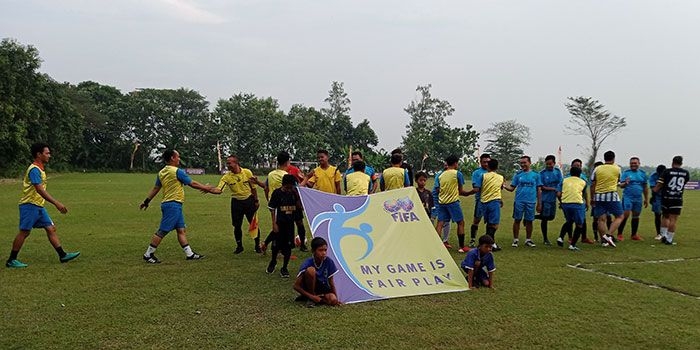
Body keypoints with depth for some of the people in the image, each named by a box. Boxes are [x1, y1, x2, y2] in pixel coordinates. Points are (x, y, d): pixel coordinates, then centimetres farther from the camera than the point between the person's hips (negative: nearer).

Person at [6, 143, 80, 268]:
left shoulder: (40, 169, 13)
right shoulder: (34, 169, -17)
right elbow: (40, 190, -27)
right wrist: (57, 203, -31)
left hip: (39, 206, 9)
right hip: (29, 205, -9)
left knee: (51, 228, 4)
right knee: (24, 232, -2)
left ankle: (62, 255, 4)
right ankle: (11, 260, 9)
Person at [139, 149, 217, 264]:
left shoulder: (161, 172, 10)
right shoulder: (177, 171, -14)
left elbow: (155, 188, 14)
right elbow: (193, 184, -11)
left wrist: (146, 201, 22)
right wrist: (209, 189, -3)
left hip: (169, 204, 9)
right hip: (173, 204, -9)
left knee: (181, 230, 10)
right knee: (162, 231, -3)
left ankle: (190, 254, 12)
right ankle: (148, 255, 3)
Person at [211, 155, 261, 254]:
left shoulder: (247, 172, -9)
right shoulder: (226, 177, -10)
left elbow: (253, 187, 2)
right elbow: (219, 190, -19)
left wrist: (256, 200, 6)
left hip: (249, 200, 0)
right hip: (236, 202, 1)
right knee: (237, 226, 2)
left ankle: (258, 246, 21)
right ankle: (239, 246, 22)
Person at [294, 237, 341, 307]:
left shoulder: (329, 262, -15)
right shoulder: (307, 263, -22)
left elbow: (331, 283, -4)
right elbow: (296, 286, -21)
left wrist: (336, 298, -7)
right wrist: (311, 296, -27)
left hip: (322, 289, 4)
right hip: (309, 288, -4)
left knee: (333, 300, -28)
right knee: (311, 270, -32)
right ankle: (310, 298, -16)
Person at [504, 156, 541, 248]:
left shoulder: (535, 174, 5)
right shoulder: (518, 175, 6)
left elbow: (539, 190, 8)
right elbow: (512, 188, 4)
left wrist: (539, 202, 5)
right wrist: (504, 186, -17)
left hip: (531, 202, 0)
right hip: (519, 201, 0)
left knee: (529, 221, 7)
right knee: (517, 220, 2)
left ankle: (528, 240, 19)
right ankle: (515, 240, 11)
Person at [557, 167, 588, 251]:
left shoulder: (564, 180, 13)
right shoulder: (583, 182, 13)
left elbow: (558, 194, 4)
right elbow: (584, 194, 18)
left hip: (565, 203, 3)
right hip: (578, 203, -3)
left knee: (569, 222, 26)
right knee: (579, 225, 7)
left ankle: (560, 237, 16)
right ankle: (572, 245, 2)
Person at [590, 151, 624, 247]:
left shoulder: (597, 169, 3)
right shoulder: (617, 169, 0)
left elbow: (592, 185, 3)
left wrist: (592, 198, 13)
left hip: (599, 196, 3)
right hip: (612, 195, -3)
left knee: (601, 219, 5)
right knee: (619, 217, 9)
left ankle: (604, 240, 6)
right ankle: (608, 235, -8)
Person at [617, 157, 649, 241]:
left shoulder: (642, 173, 11)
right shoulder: (626, 173, 0)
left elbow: (645, 187, 16)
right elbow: (621, 185, -5)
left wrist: (646, 199, 16)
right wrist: (625, 183, -28)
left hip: (638, 198, 4)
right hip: (628, 197, -4)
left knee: (636, 216, 10)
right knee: (625, 215, -11)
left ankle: (634, 235, 20)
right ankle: (619, 234, -5)